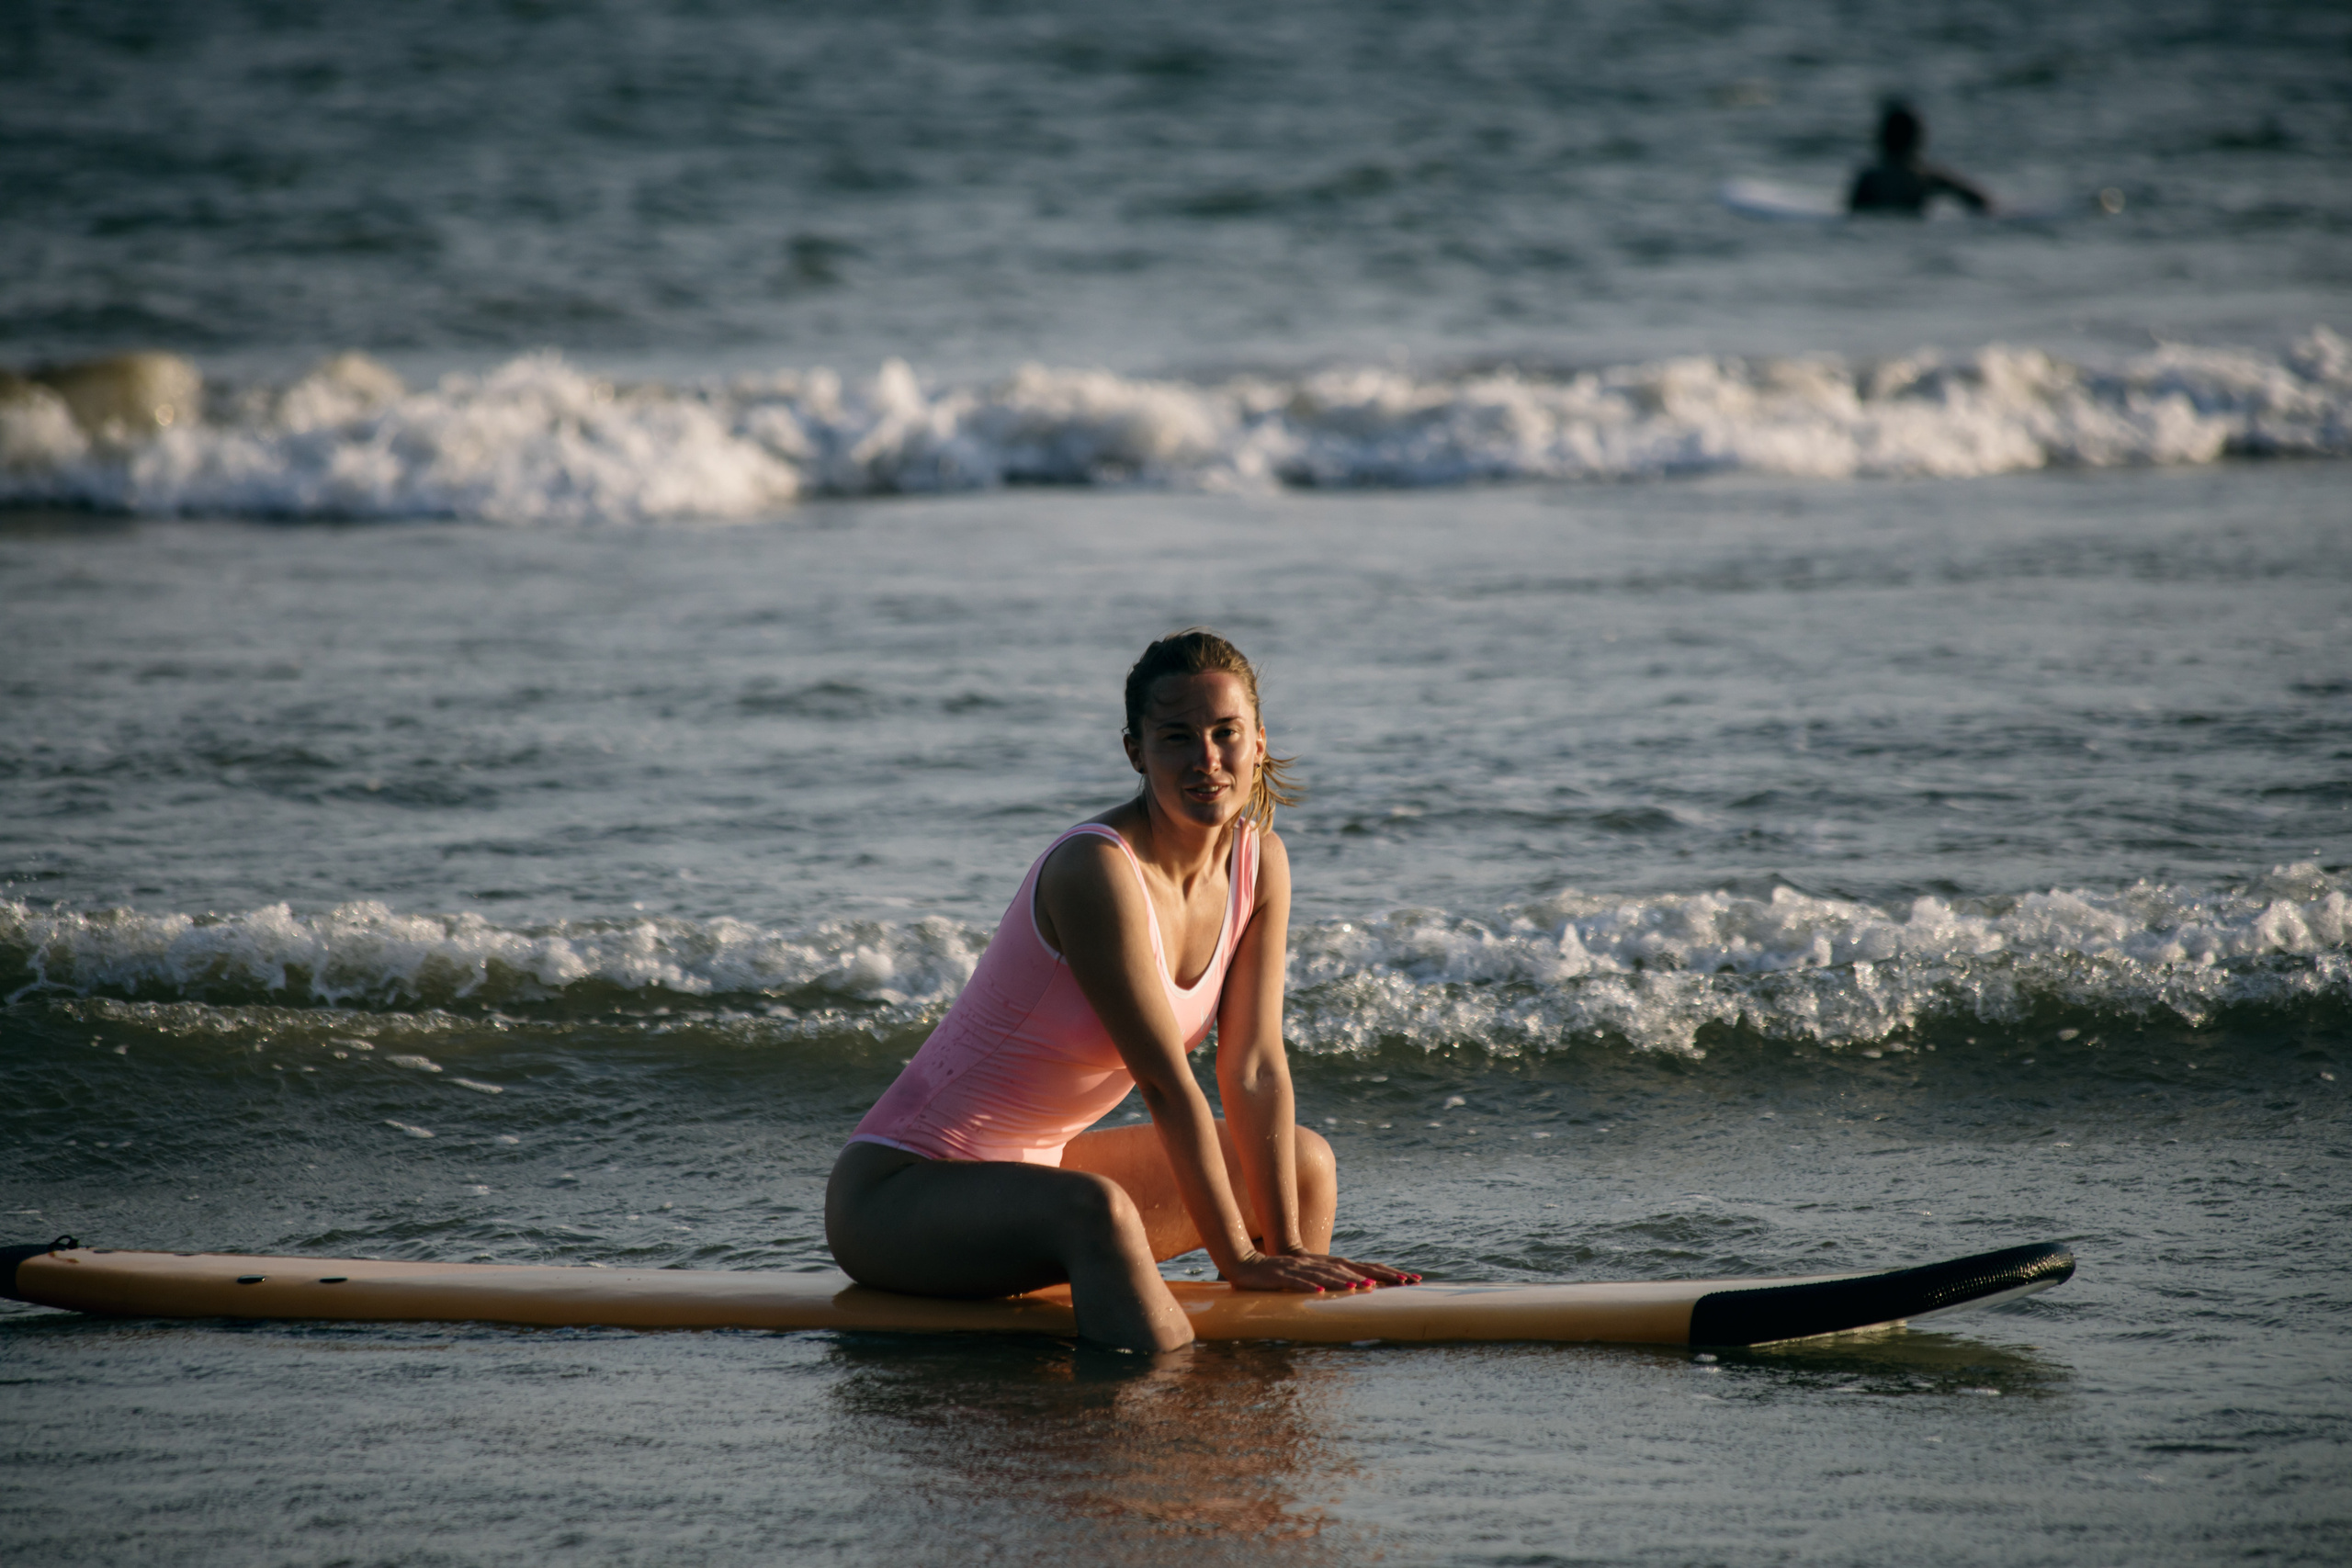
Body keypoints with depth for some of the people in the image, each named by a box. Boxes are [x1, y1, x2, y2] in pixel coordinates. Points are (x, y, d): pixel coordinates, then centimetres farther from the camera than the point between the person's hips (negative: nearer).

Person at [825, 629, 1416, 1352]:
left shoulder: (1259, 863, -1)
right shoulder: (1096, 869, -25)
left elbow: (1255, 1069, -1)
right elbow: (1166, 1083, -24)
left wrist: (1289, 1251, -6)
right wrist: (1239, 1260, -21)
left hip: (1033, 1172, 9)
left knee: (1307, 1162, 17)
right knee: (1095, 1211, -40)